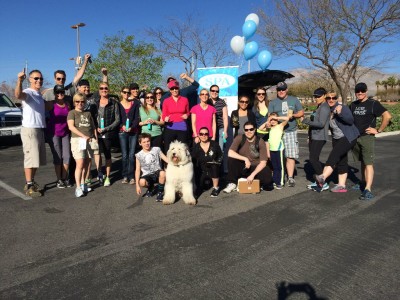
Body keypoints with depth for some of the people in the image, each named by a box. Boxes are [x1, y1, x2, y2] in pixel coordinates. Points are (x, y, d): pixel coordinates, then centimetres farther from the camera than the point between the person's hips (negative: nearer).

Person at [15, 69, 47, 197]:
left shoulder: (40, 95, 17)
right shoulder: (28, 92, -11)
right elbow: (18, 95, -36)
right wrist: (19, 80, -51)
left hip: (40, 130, 9)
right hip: (30, 130, -9)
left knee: (37, 158, 14)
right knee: (30, 158, -7)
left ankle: (32, 182, 24)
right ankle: (28, 186, -2)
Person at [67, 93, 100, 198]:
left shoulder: (88, 113, 18)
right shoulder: (72, 113, 3)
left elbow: (93, 127, 21)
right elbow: (71, 126, -10)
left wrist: (95, 139, 10)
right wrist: (84, 136, -17)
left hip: (90, 140, 5)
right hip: (77, 140, -4)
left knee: (85, 164, 9)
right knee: (80, 164, -12)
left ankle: (83, 184, 20)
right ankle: (78, 188, -11)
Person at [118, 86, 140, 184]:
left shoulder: (135, 103, 11)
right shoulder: (118, 104, 11)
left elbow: (137, 117, 4)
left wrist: (131, 127, -11)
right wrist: (122, 126, -12)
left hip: (133, 131, 0)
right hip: (122, 132, 0)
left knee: (131, 155, -5)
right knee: (124, 155, -3)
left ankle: (131, 176, 0)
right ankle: (125, 175, 6)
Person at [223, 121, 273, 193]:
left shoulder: (260, 142, -12)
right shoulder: (239, 138, -10)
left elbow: (263, 162, -15)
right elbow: (230, 153, -21)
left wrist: (252, 175, -26)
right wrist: (245, 159, -28)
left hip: (256, 168, -1)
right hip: (242, 167, 1)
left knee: (267, 179, -30)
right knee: (231, 159, -28)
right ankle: (232, 183, -9)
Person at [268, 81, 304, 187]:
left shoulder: (294, 100, 13)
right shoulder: (273, 102, 12)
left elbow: (301, 112, 14)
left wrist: (293, 115, -6)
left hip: (291, 131, 0)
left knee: (290, 156, -6)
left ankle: (290, 177, -1)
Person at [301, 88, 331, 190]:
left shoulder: (324, 108, -13)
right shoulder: (319, 107, 17)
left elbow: (321, 123, -23)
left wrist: (305, 120, -20)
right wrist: (309, 136, 19)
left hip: (319, 137, -10)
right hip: (314, 137, 10)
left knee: (313, 159, -10)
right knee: (313, 159, 12)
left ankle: (323, 183, -2)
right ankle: (317, 181, 22)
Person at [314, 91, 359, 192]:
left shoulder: (343, 108, -10)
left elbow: (351, 120, -21)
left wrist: (340, 113, -35)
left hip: (348, 137, -8)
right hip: (336, 139, 8)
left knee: (334, 155, -25)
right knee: (341, 161, 8)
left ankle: (322, 177, -38)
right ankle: (341, 185, 12)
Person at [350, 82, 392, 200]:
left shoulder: (373, 104, -6)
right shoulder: (353, 105, 11)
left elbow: (387, 116, -14)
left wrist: (378, 130, -13)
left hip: (367, 137, -6)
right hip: (355, 138, 6)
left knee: (368, 163, -11)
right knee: (362, 162, 16)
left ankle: (368, 190, -17)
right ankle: (363, 183, 28)